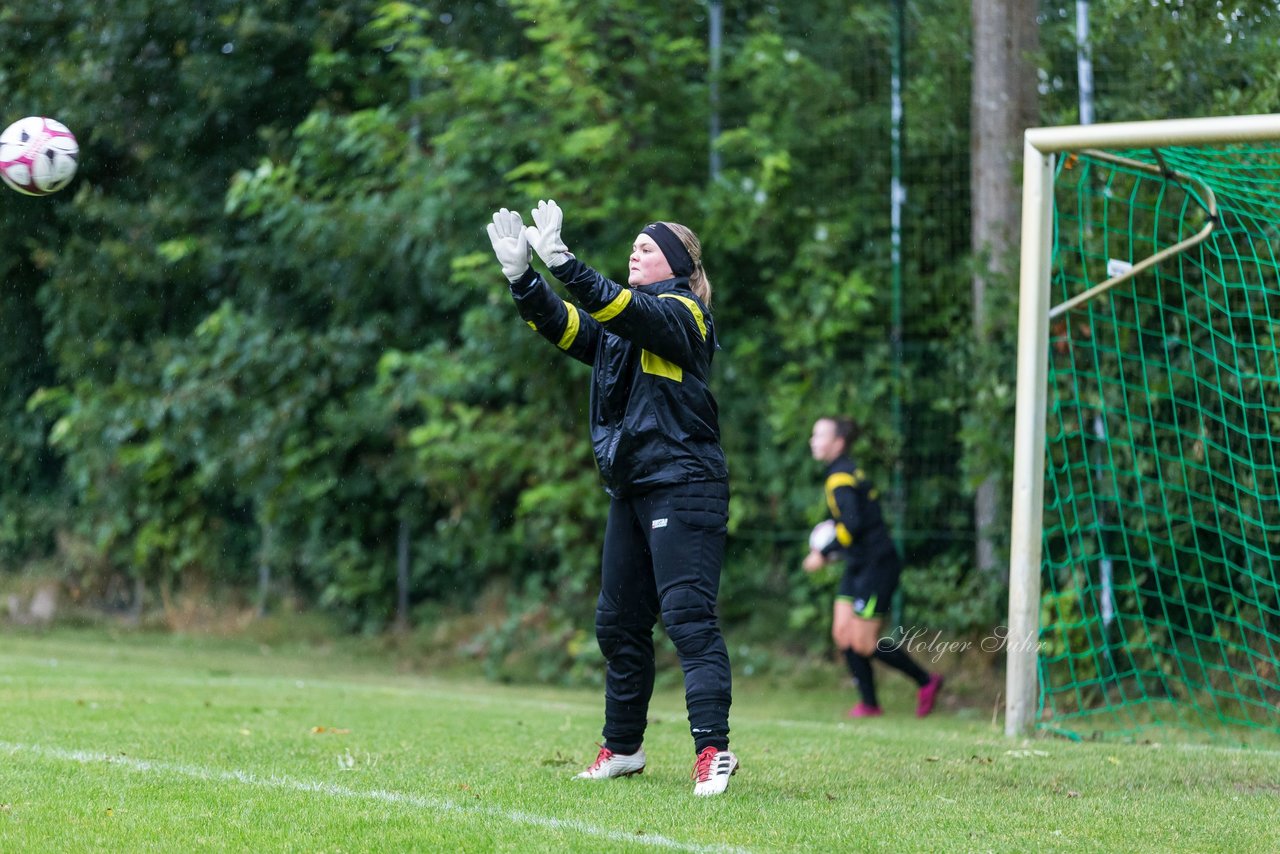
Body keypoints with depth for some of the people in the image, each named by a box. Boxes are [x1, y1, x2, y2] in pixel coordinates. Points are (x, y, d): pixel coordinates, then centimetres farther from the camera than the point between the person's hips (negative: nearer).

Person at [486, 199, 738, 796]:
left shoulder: (681, 313, -6)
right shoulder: (620, 326, 19)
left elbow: (620, 309, -23)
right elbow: (566, 326, 6)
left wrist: (561, 261, -32)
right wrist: (521, 277, -9)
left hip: (682, 484, -9)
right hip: (631, 489, 9)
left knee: (688, 616, -15)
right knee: (617, 622, 12)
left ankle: (713, 751, -18)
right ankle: (623, 747, 22)